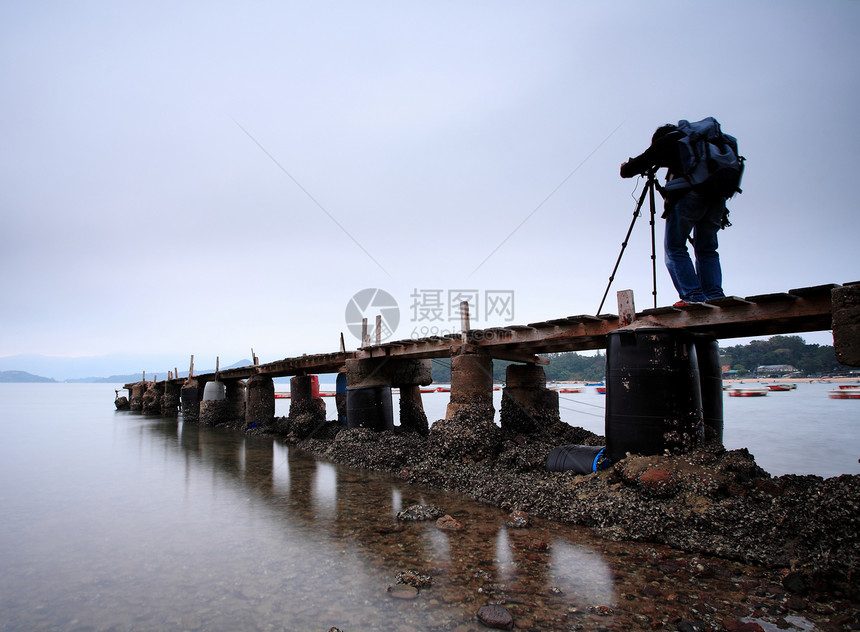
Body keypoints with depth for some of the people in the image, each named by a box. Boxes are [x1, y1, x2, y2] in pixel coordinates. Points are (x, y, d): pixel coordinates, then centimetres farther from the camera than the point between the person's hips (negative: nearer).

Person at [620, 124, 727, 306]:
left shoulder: (666, 140, 18)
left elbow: (640, 163, 15)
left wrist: (625, 167, 38)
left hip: (689, 192, -6)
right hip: (717, 195, 6)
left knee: (674, 247, -1)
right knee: (707, 249, 13)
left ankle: (693, 297, -13)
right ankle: (715, 297, -1)